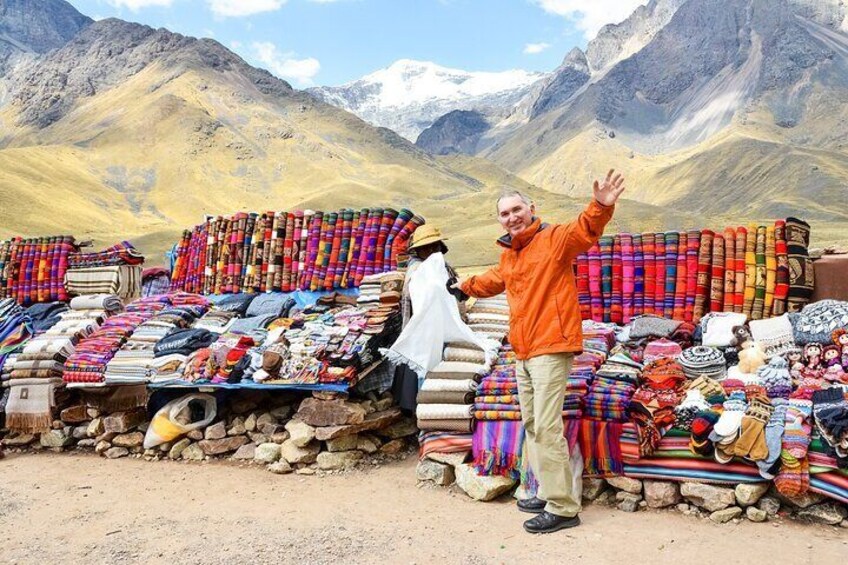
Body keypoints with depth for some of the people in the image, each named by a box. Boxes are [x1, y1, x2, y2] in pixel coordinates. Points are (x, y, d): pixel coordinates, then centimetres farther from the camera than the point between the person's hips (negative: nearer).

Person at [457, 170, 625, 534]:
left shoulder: (553, 239, -8)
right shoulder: (508, 254, 17)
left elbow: (585, 230, -28)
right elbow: (494, 280, 39)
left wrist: (601, 207, -49)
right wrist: (466, 286, 55)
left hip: (550, 349, -9)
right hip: (523, 353, 9)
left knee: (547, 428, -11)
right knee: (531, 425, 14)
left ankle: (563, 508, -4)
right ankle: (548, 494, 25)